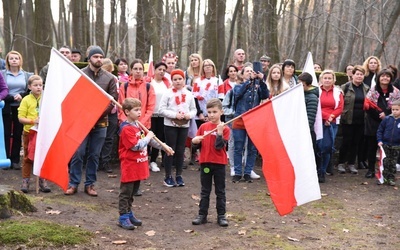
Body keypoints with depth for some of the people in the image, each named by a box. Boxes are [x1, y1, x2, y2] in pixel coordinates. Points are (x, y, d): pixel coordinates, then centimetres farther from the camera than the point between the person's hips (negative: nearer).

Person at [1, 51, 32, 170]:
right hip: (6, 109, -1)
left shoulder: (27, 75, 10)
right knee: (6, 134, 0)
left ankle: (15, 160, 11)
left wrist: (21, 96, -14)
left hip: (21, 109, 1)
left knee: (18, 135, 4)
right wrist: (13, 98, -17)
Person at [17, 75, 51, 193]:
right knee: (28, 157, 6)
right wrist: (33, 121, -21)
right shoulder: (26, 100, -3)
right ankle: (25, 181, 14)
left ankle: (42, 181, 16)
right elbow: (21, 118, -8)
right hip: (30, 132, -2)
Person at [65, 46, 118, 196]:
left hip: (101, 122, 2)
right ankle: (73, 183, 10)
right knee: (78, 154, 0)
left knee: (94, 155, 8)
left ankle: (90, 184, 17)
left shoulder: (109, 78, 4)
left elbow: (113, 99, 2)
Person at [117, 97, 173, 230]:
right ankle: (123, 217, 6)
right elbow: (136, 146, -23)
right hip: (129, 166, -9)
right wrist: (148, 137, -11)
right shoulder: (126, 129, -18)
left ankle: (129, 213, 28)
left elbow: (149, 140, 22)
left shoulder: (138, 125, 11)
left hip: (138, 166, 9)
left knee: (133, 192, 17)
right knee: (126, 192, 0)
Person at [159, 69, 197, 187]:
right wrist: (175, 115, -18)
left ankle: (179, 175, 19)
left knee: (180, 151, 9)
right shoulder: (168, 93, -5)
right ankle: (168, 176, 11)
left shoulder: (188, 94, 6)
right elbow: (161, 109, -9)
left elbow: (194, 109, 9)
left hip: (184, 125, 3)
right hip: (170, 125, -3)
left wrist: (189, 115, -12)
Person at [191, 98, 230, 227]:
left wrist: (219, 132, -23)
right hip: (205, 163, 3)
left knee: (220, 191, 7)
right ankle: (202, 215, 17)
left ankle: (221, 215, 14)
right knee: (205, 191, 11)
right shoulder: (203, 127, 4)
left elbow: (219, 146, -16)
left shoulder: (224, 128, -6)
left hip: (219, 164, -3)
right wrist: (195, 141, -11)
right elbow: (197, 144, 10)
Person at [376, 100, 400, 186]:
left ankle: (391, 178, 20)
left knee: (393, 163, 10)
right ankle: (383, 177, 14)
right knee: (385, 162, 5)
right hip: (385, 144, 0)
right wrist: (379, 140, -8)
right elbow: (380, 130, 1)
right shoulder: (387, 119, -5)